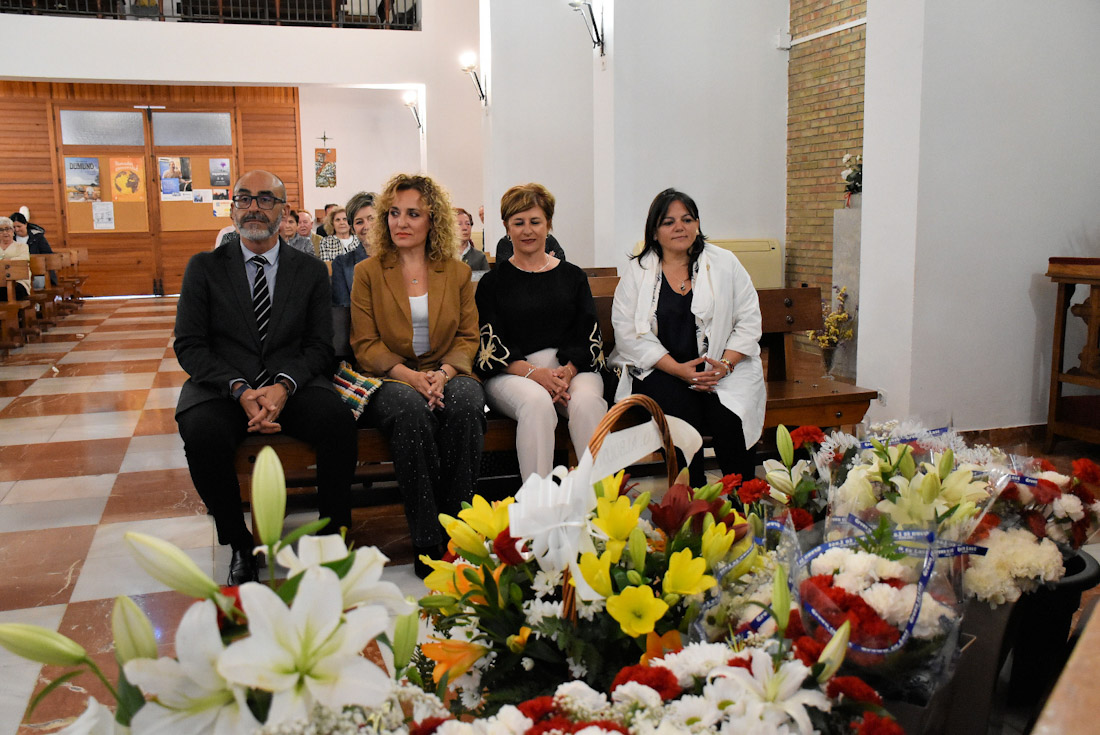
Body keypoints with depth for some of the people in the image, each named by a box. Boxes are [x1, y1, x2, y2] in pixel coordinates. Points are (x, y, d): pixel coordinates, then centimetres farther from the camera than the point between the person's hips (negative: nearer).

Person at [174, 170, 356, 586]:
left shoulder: (311, 272, 11)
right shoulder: (204, 268, 8)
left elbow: (319, 346, 4)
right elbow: (189, 346, 1)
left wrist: (283, 385, -17)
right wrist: (240, 390, -17)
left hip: (292, 384, 1)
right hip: (223, 387, 0)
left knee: (339, 421, -30)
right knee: (201, 432, -33)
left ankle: (332, 537, -12)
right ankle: (240, 547, -12)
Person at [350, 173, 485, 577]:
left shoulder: (457, 271, 13)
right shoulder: (368, 272, 8)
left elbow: (468, 336, 9)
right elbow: (365, 345, 2)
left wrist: (443, 373, -13)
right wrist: (408, 375, -16)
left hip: (446, 374, 2)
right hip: (389, 379, -1)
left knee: (466, 401, -34)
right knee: (410, 409, -36)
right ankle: (426, 541, -29)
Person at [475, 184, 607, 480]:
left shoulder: (572, 276, 18)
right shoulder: (493, 282, 13)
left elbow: (590, 336, 9)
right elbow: (490, 344, 2)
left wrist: (567, 371, -12)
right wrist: (534, 373, -16)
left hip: (572, 368, 2)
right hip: (510, 374, -1)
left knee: (587, 400, -33)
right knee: (537, 402, -36)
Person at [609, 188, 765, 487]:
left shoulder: (725, 264, 9)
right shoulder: (637, 271, 6)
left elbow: (748, 321, 6)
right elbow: (627, 331, -4)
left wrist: (725, 365, -12)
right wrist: (677, 369, -15)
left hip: (722, 370, 1)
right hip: (660, 370, -1)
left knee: (728, 419, -27)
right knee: (681, 409, -31)